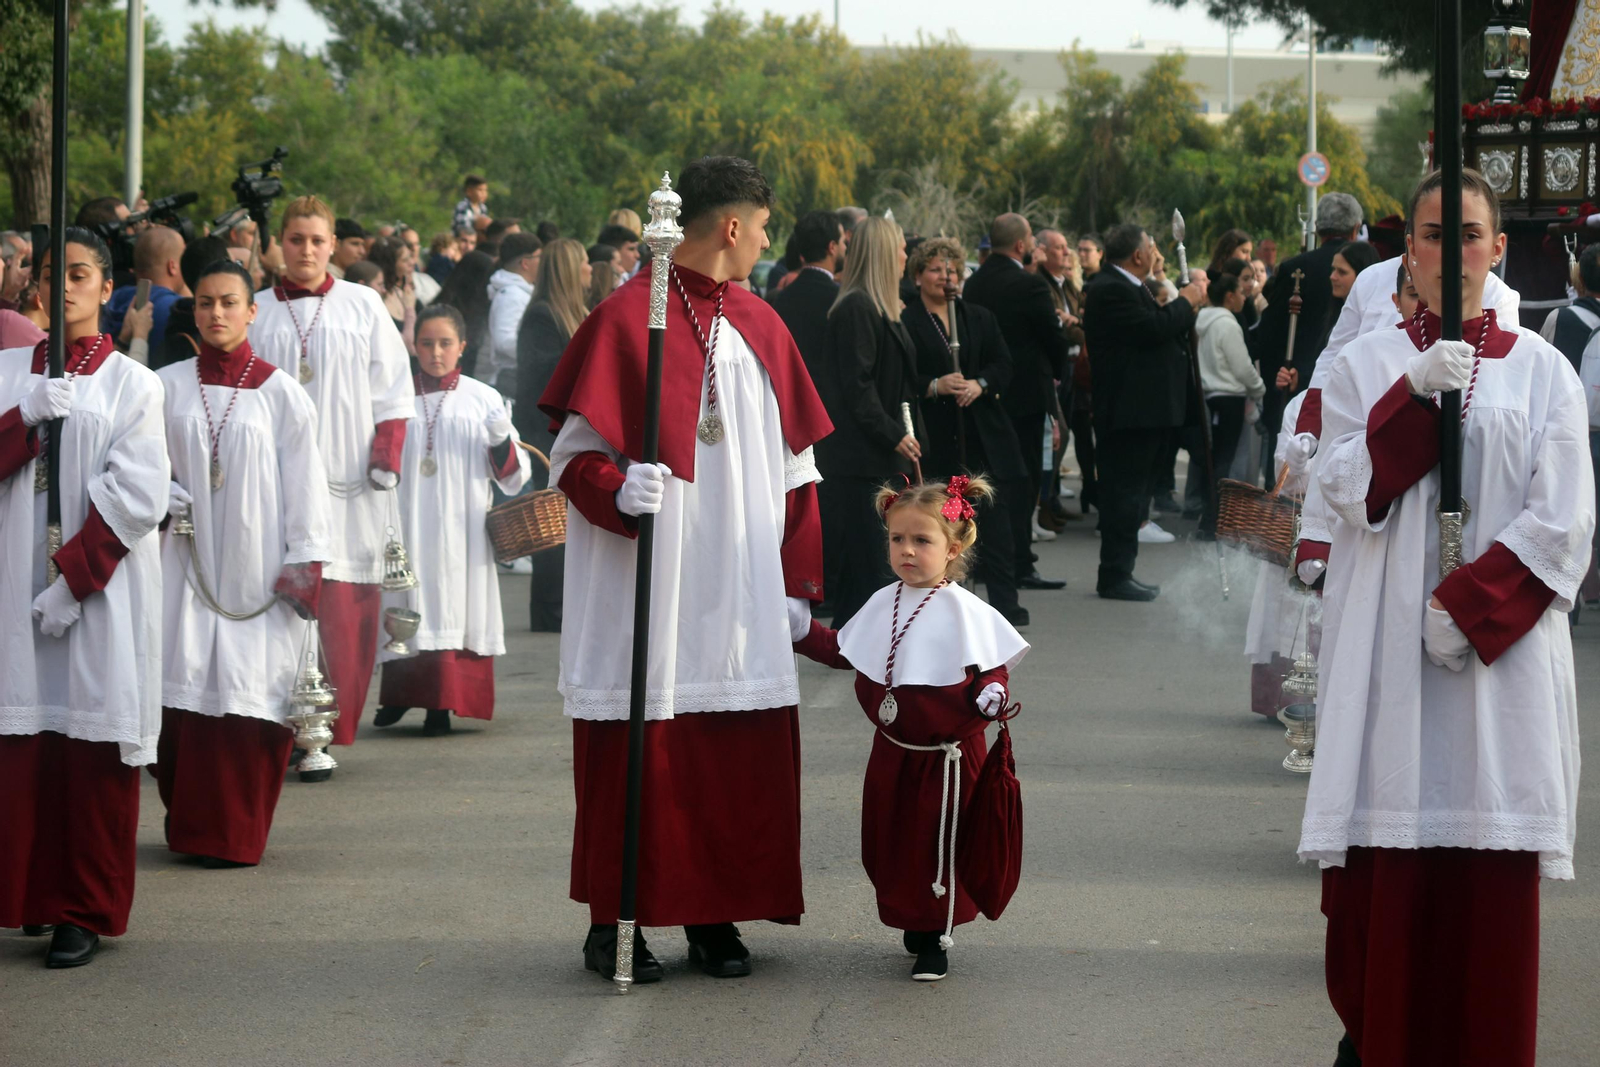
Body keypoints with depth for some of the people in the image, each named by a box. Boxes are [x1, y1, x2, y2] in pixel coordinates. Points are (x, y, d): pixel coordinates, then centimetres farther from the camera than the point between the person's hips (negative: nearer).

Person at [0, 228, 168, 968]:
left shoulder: (131, 384, 2)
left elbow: (137, 496, -6)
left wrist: (75, 580, -13)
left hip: (102, 594, -2)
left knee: (94, 753, -2)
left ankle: (85, 913, 5)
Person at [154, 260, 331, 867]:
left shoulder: (280, 394, 2)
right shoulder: (169, 386, 6)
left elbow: (303, 483, 1)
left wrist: (303, 569, -6)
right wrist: (158, 495, -7)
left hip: (256, 568, -2)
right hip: (187, 564, 2)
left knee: (249, 697, -4)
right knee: (186, 691, -3)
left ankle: (234, 835, 4)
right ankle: (191, 826, 10)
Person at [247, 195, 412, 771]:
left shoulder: (363, 306, 8)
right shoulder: (257, 313, 11)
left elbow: (392, 384, 7)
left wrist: (387, 455, -3)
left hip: (346, 478, -1)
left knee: (343, 607, -5)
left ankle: (327, 731, 1)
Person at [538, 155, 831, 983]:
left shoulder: (759, 326, 13)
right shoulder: (626, 318, -6)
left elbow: (793, 467, 16)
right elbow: (576, 452, -6)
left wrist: (797, 576, 12)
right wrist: (618, 489, -26)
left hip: (738, 592, 5)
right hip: (646, 593, -5)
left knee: (739, 756, 4)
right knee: (636, 751, -3)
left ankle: (715, 915, 14)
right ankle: (613, 922, 7)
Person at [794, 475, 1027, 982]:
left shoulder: (967, 612, -12)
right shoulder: (883, 604, 5)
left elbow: (993, 670, -11)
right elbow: (843, 651, 17)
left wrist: (990, 694, -31)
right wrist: (803, 631, 11)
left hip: (947, 754, -5)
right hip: (893, 750, 5)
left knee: (940, 845, 3)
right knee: (890, 841, 11)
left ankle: (935, 939, 15)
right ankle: (913, 920, 30)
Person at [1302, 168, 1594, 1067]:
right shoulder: (1367, 365, 9)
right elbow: (1348, 491, -3)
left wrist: (1470, 606, -12)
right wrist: (1416, 394, -14)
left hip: (1501, 644, 0)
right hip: (1390, 646, 0)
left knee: (1491, 874, -3)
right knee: (1389, 866, -3)